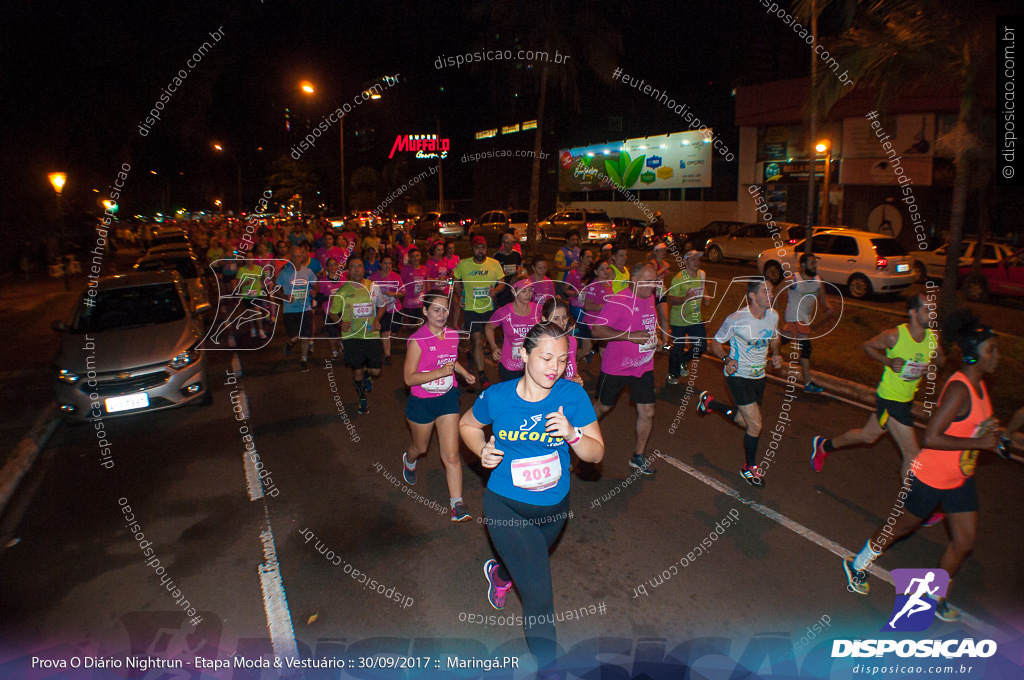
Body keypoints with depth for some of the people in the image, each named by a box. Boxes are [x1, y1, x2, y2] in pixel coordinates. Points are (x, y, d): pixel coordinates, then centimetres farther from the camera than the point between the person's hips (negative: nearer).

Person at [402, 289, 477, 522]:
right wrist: (440, 372, -31)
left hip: (447, 399, 3)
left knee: (451, 455, -3)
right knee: (421, 447, 23)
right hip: (421, 403, -3)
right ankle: (409, 460, 59)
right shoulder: (417, 340, -20)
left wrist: (464, 373, 4)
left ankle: (457, 503, 5)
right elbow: (409, 378, -22)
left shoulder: (453, 335, -2)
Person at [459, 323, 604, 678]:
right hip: (506, 506, -3)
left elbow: (597, 453, -11)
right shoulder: (496, 397, -17)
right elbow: (467, 424, 4)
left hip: (554, 506, 3)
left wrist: (572, 434, -30)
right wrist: (482, 450, -15)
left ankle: (499, 572, 68)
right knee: (539, 593, -6)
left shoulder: (573, 395, -16)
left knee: (531, 564, 31)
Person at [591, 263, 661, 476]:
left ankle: (638, 456, 23)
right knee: (603, 406, 14)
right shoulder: (618, 301, -20)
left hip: (644, 367, 6)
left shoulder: (649, 298, 4)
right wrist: (630, 335, -30)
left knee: (647, 412, 5)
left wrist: (654, 337, 7)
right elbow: (597, 330, -26)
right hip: (616, 367, -6)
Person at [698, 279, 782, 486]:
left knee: (745, 421, 18)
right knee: (756, 424, -9)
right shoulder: (736, 320, -21)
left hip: (759, 376, 7)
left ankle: (710, 402, 42)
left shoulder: (773, 316, -3)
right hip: (738, 376, -7)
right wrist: (726, 359, -27)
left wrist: (776, 354, -2)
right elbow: (715, 342, -9)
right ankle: (749, 468, 14)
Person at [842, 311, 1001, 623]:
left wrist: (989, 432, 1)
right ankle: (858, 566, 33)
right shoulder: (958, 389, -27)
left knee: (964, 542, 13)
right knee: (901, 526, 10)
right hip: (931, 477, -8)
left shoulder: (978, 383, 2)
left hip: (960, 479, 8)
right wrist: (979, 442, -25)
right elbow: (931, 438, -31)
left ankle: (936, 596, 35)